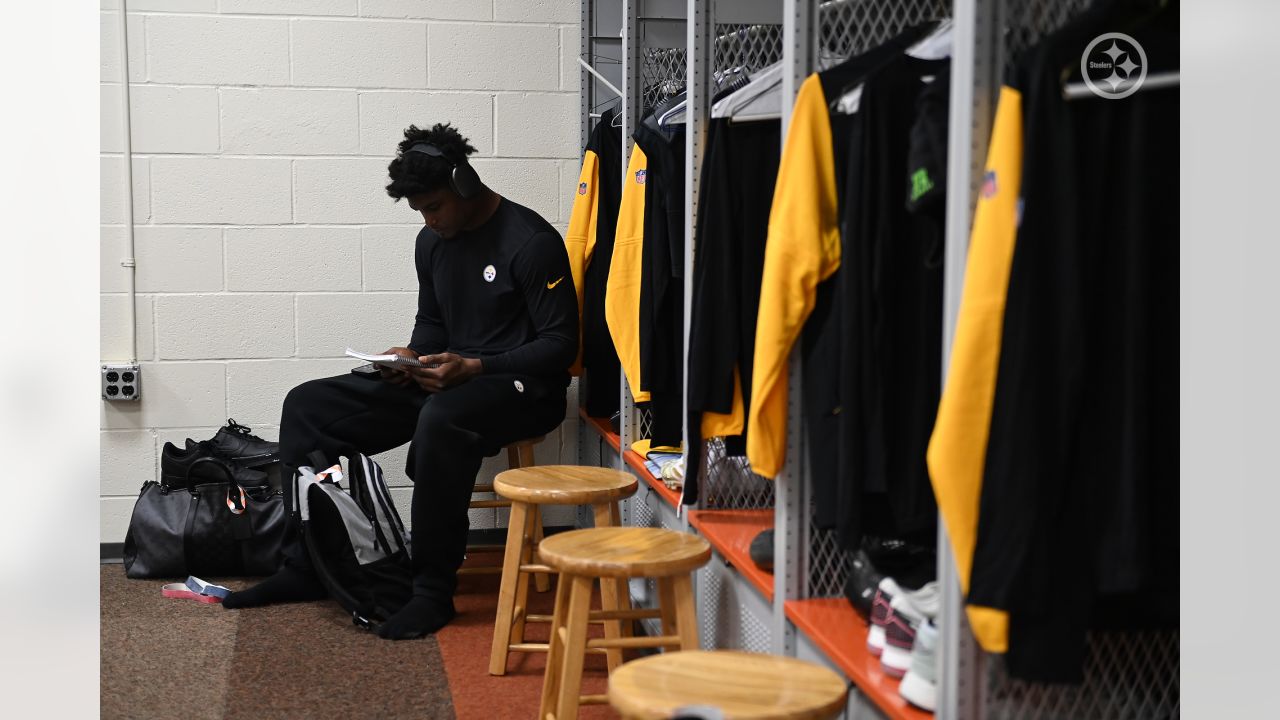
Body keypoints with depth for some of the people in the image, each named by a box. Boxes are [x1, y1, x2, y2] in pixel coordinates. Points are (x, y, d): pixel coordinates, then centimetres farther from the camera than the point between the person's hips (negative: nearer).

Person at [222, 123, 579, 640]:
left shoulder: (531, 242, -15)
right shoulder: (433, 241, 9)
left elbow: (561, 343, -15)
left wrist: (474, 367, -25)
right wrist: (414, 356, -2)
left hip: (522, 388, -8)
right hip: (443, 380, 8)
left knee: (441, 419, -42)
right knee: (308, 406, -3)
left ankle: (433, 591, -29)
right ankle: (303, 566, -1)